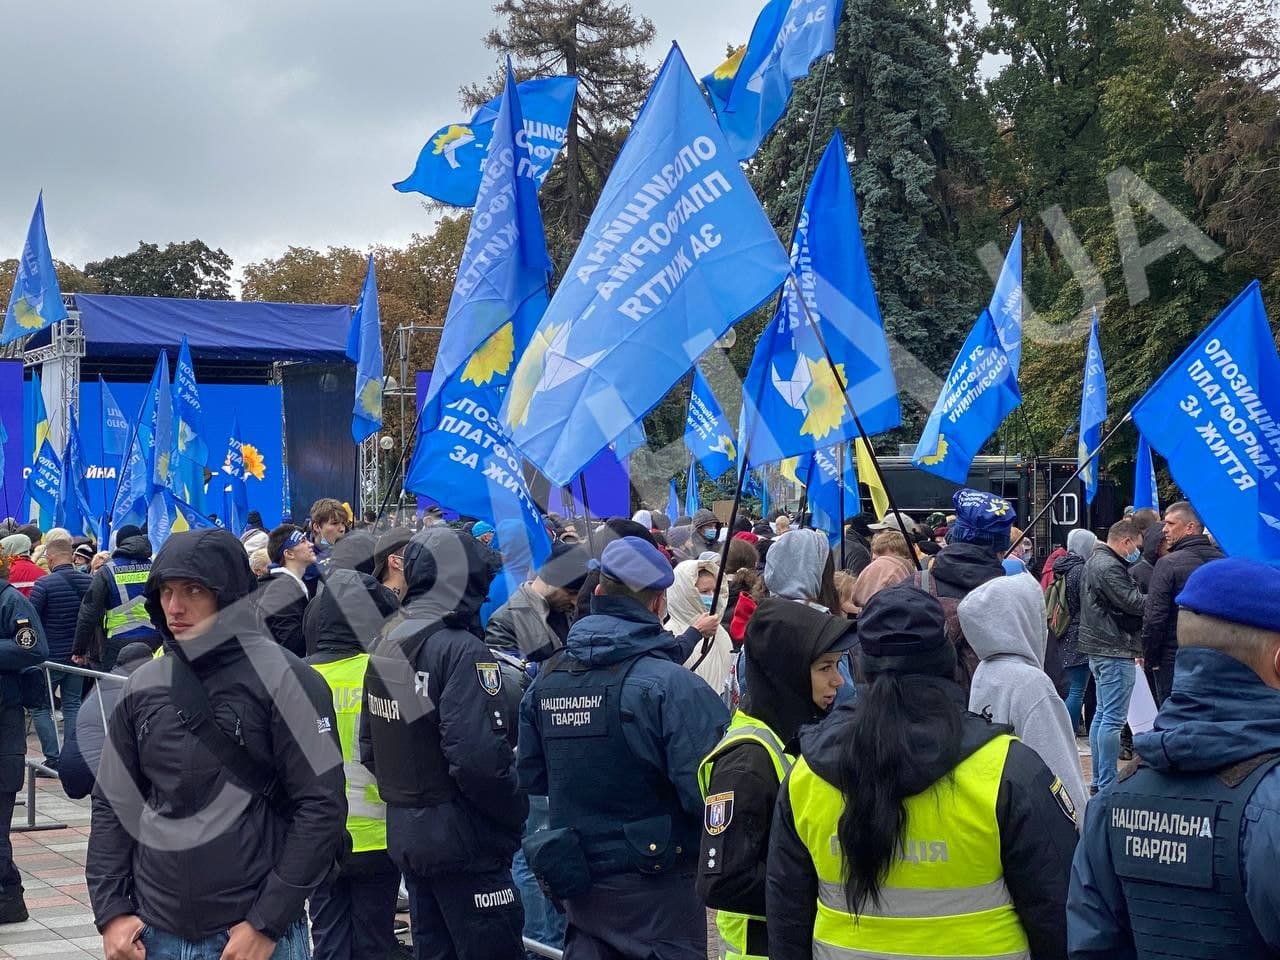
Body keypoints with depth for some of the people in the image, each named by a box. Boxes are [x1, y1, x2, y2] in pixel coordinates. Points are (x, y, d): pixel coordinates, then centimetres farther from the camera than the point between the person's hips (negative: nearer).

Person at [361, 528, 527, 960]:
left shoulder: (384, 645, 7)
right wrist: (516, 815, -12)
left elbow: (370, 746, 13)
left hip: (405, 835, 8)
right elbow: (478, 758, -27)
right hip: (462, 839, -8)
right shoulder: (461, 650, -19)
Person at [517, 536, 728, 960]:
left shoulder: (546, 682, 0)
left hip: (579, 884, 5)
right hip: (657, 888, -5)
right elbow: (706, 792, -24)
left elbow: (532, 778, 9)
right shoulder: (671, 685, -19)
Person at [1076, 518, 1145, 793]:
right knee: (1114, 718, -8)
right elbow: (1134, 603, -21)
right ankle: (1107, 784, -7)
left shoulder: (1095, 561, 16)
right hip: (1114, 650, -11)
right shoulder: (1109, 567, -17)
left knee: (1102, 714, 15)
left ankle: (1099, 781, 20)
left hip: (1100, 648, 11)